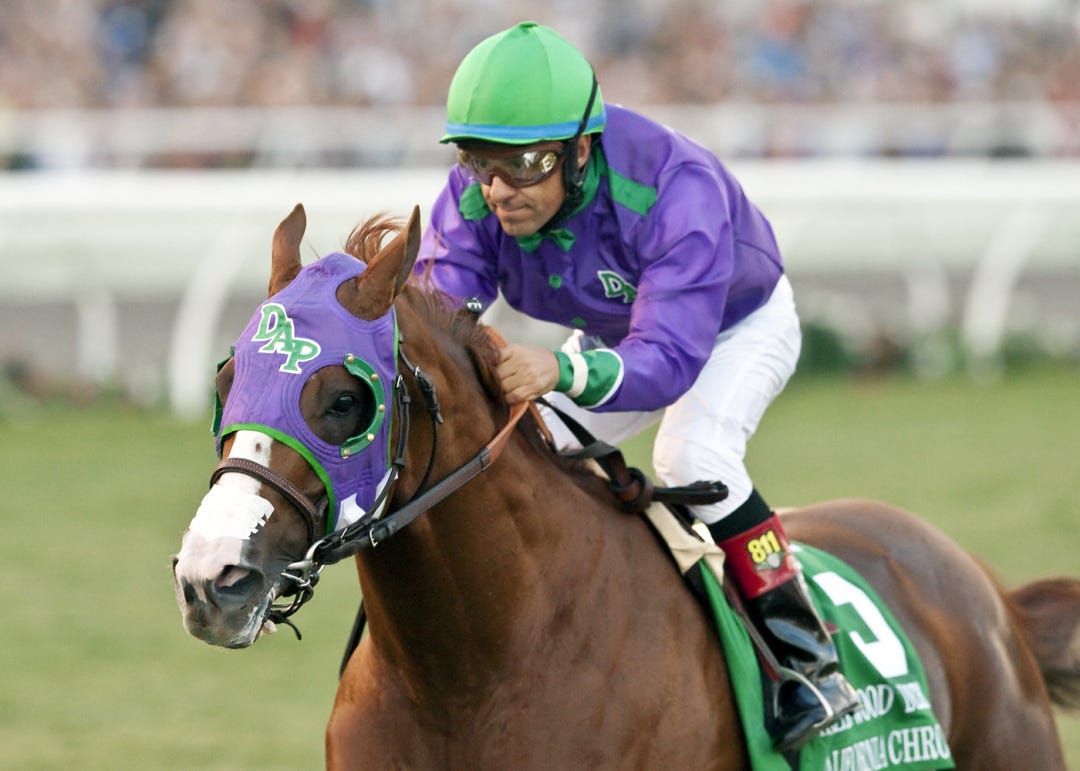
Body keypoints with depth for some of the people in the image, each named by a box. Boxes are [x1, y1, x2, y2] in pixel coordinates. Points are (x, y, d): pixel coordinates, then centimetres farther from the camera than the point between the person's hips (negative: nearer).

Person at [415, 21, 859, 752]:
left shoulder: (676, 190, -44)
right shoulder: (473, 199, -28)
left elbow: (670, 358, -51)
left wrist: (567, 373, -71)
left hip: (737, 325, -6)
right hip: (612, 333, 6)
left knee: (690, 455, -32)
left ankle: (808, 659, -22)